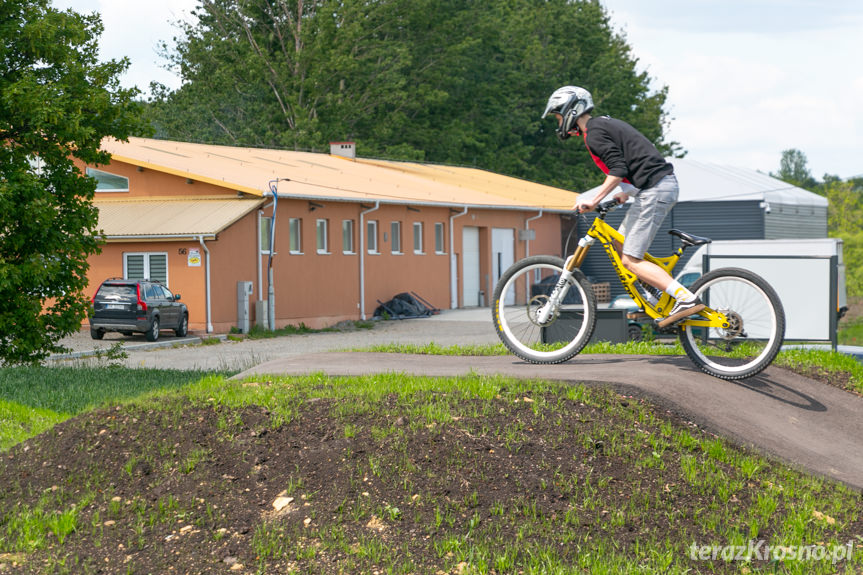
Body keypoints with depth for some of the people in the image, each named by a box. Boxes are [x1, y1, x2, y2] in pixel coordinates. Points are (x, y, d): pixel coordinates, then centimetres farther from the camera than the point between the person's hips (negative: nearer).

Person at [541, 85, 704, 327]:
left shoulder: (594, 133, -9)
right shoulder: (605, 124, 21)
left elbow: (618, 169, -20)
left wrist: (594, 200, -18)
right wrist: (625, 194, 28)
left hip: (654, 189, -10)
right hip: (664, 184, 10)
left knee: (630, 260, -9)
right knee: (620, 244, 19)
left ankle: (687, 299, -17)